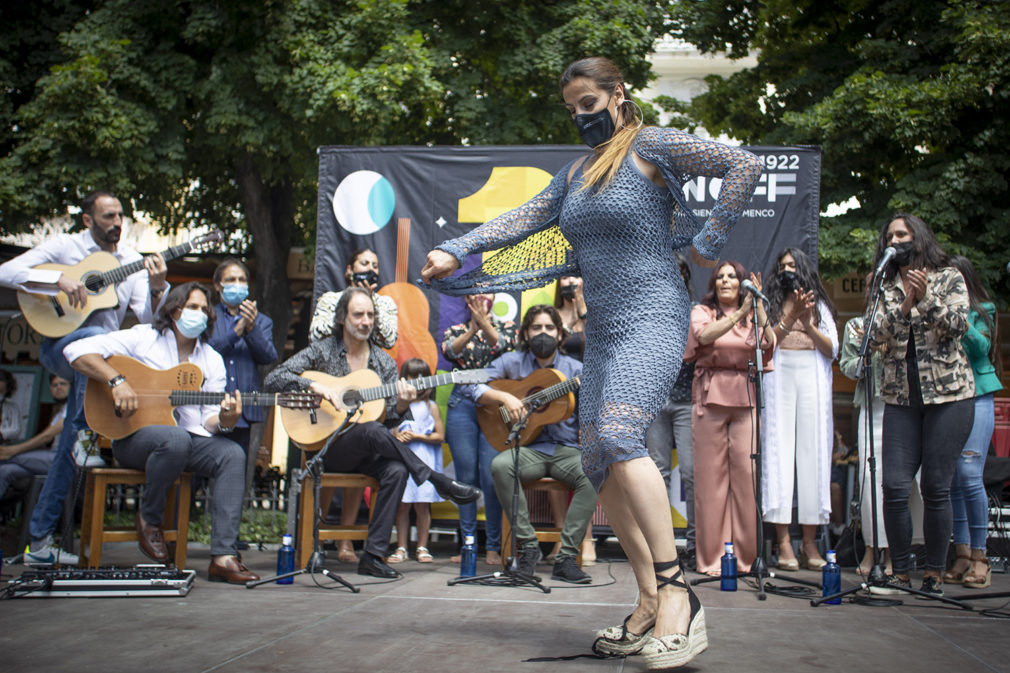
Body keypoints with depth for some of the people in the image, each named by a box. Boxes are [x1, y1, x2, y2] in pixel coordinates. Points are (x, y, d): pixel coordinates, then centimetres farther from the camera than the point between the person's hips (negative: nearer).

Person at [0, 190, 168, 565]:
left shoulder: (132, 261, 9)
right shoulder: (65, 247, 0)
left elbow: (148, 320, 0)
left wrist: (157, 288, -19)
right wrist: (59, 280, -23)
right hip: (60, 347, -3)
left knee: (68, 447, -2)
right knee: (96, 337, -39)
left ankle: (40, 541, 5)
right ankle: (86, 433, -30)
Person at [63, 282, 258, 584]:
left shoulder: (212, 360, 13)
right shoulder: (143, 338, 1)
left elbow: (209, 418, 6)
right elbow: (76, 350, -7)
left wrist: (224, 421, -19)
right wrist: (117, 380, -21)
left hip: (189, 437, 5)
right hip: (134, 435, -4)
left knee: (233, 454, -24)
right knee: (176, 439, -38)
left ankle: (223, 557, -28)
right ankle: (149, 518, -9)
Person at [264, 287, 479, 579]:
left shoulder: (384, 363, 10)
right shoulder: (322, 351, 1)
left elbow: (389, 420, 7)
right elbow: (273, 379, -8)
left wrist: (401, 405, -16)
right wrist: (316, 387, -22)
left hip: (366, 451, 4)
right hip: (326, 446, -3)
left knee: (396, 470, -30)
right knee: (372, 431, -35)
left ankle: (373, 555, -27)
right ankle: (440, 482, -26)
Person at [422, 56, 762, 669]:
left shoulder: (652, 146, -2)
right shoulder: (578, 173, 21)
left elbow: (745, 165, -8)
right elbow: (523, 221, 18)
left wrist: (710, 240, -9)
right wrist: (456, 251, 7)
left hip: (652, 316, -8)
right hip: (604, 328, 8)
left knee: (618, 433, -28)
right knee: (599, 462, 1)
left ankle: (677, 591, -25)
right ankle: (653, 603, 7)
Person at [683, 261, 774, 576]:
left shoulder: (753, 316, 15)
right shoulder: (702, 312, 10)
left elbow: (769, 344, -5)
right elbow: (705, 335, -13)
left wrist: (759, 307, -9)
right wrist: (739, 312, -21)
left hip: (746, 399, 1)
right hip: (711, 398, -1)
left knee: (747, 473, -5)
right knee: (711, 474, -2)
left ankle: (746, 555, 5)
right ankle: (713, 558, 4)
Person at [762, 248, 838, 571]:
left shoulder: (820, 307, 18)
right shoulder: (771, 306, 15)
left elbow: (832, 350, 7)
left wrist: (808, 324, -5)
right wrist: (790, 317, -7)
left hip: (813, 381, 1)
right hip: (779, 380, -1)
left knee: (812, 453, -5)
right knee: (780, 452, -8)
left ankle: (810, 542, -2)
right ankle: (783, 541, -10)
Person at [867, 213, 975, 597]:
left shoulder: (949, 278, 6)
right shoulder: (886, 288, 14)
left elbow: (958, 323, -8)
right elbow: (878, 334, 0)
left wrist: (925, 298, -21)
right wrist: (905, 304, -14)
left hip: (948, 393, -3)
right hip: (900, 396, 3)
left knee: (935, 487, -3)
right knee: (894, 486, -5)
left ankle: (934, 574, 10)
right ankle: (900, 573, 6)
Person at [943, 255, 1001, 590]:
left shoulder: (981, 310, 6)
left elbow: (981, 346, -9)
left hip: (976, 397, -3)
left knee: (969, 476, -12)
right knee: (952, 480, 1)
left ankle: (979, 555, -3)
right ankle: (962, 554, 7)